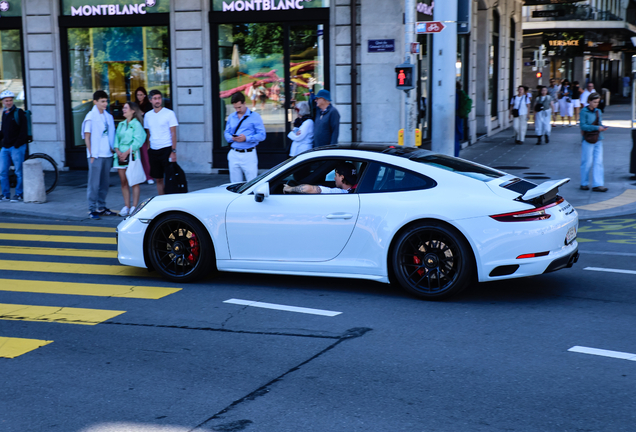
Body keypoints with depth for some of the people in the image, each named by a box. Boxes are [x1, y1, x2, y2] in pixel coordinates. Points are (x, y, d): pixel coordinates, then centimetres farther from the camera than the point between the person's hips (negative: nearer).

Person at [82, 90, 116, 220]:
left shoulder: (108, 116, 11)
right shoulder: (91, 117, -6)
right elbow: (87, 137, -6)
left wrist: (112, 149, 8)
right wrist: (91, 154, -10)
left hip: (107, 154, 6)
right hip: (96, 155, -6)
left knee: (105, 182, 10)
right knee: (94, 183, -3)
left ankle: (101, 207, 19)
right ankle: (92, 209, 2)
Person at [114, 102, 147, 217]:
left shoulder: (137, 124, -4)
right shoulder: (121, 124, 16)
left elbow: (138, 141, -12)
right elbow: (116, 139, 13)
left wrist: (126, 153, -15)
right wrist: (118, 151, -5)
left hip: (132, 155, -6)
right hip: (120, 155, 6)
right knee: (123, 182, 5)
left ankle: (134, 207, -2)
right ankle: (126, 206, 10)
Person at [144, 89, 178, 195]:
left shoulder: (169, 113, -4)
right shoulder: (148, 115, 10)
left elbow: (173, 133, -6)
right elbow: (148, 134, 16)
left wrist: (173, 151, -13)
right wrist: (148, 149, 8)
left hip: (166, 149, -4)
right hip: (153, 151, 4)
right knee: (158, 179, 7)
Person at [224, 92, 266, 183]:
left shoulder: (255, 116, -1)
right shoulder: (231, 117, 14)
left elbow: (262, 135, -6)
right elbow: (226, 133, 15)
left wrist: (246, 138, -18)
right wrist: (232, 138, -9)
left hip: (249, 155, -4)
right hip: (234, 154, 4)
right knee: (235, 184, 6)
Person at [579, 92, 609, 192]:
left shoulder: (598, 111, 13)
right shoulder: (584, 112, -6)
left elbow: (600, 124, 19)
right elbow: (583, 126, -14)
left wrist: (603, 128, -5)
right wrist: (596, 128, -20)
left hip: (598, 140, 6)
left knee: (598, 162, 0)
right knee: (587, 162, 0)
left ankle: (597, 184, -1)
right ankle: (584, 183, 13)